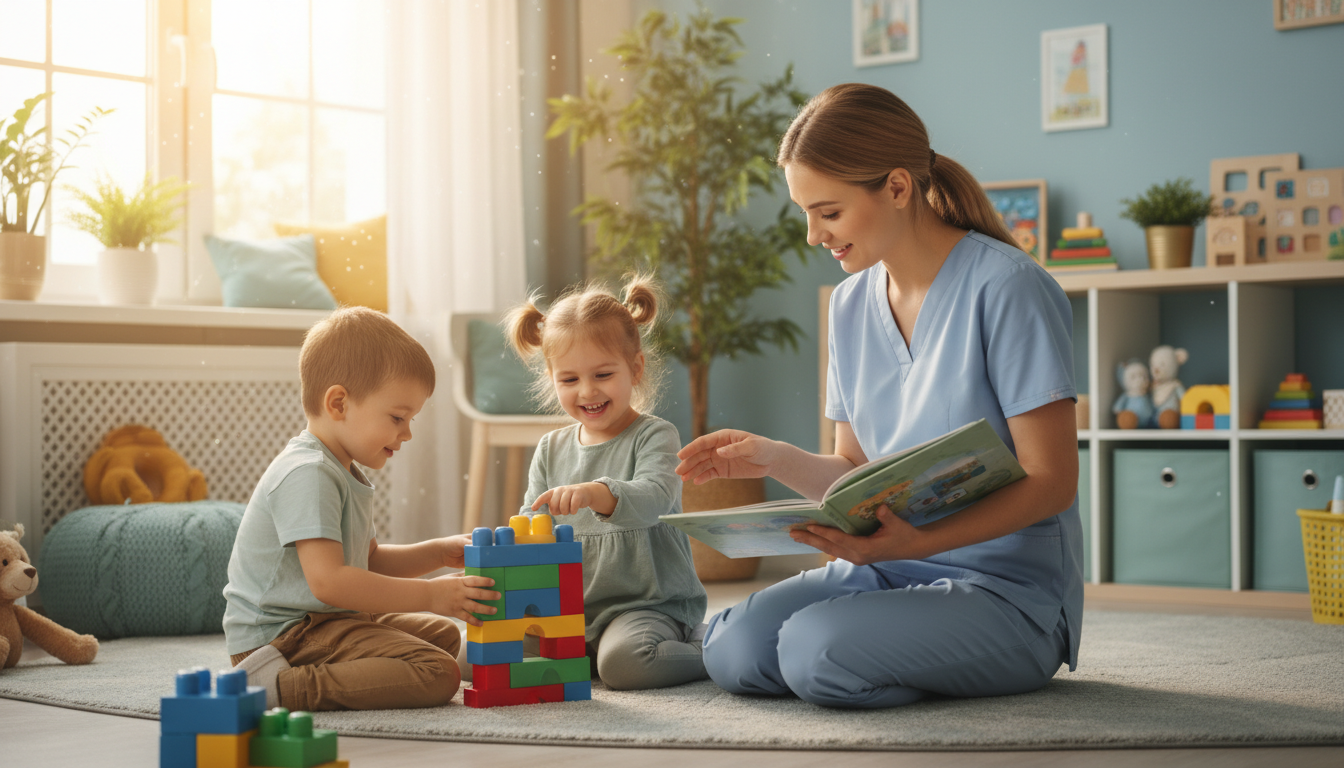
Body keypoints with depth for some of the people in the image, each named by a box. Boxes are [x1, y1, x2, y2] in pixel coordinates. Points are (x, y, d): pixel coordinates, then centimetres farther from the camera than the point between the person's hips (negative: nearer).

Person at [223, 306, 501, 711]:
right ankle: (283, 687, -26)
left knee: (444, 635, 25)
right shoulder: (308, 475, -20)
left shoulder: (342, 472, 16)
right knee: (438, 675, -23)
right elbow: (328, 581, -30)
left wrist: (437, 553, 11)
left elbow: (368, 561, 26)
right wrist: (430, 595, -26)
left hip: (320, 620, 11)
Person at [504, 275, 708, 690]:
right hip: (568, 609, 6)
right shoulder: (551, 449, 13)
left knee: (624, 661, -37)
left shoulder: (654, 436, -4)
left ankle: (709, 652, -6)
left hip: (648, 605, -6)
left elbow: (652, 500, -24)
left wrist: (596, 494, -45)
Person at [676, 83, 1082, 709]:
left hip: (1007, 588, -6)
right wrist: (776, 459, -7)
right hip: (886, 571, 6)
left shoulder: (1005, 288, -13)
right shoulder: (851, 304, 9)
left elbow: (1051, 481, -15)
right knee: (732, 650, -17)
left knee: (817, 649, -29)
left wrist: (920, 540, -29)